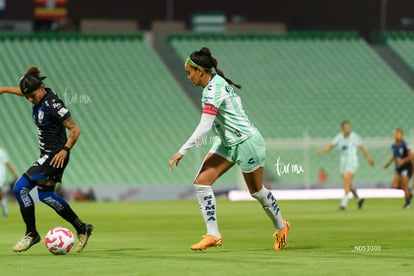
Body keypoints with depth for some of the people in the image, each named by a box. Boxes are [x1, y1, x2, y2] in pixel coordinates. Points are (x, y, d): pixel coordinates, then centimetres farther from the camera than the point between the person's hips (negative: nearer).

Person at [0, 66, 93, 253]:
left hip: (55, 156, -10)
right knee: (45, 195, 15)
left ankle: (31, 234, -2)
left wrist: (65, 150, -30)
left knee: (20, 187, -12)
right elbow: (24, 91, 29)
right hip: (46, 155, 10)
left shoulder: (52, 104, -22)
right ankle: (82, 229, 21)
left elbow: (75, 130, -21)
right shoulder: (39, 98, 3)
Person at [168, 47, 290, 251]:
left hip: (246, 142, -9)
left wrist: (182, 151, -29)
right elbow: (236, 101, 17)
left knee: (256, 190, 9)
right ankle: (213, 235, -4)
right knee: (201, 182, -5)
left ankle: (281, 227, 34)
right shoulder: (217, 81, 2)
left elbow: (204, 127, -30)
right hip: (227, 142, 9)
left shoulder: (213, 91, -25)